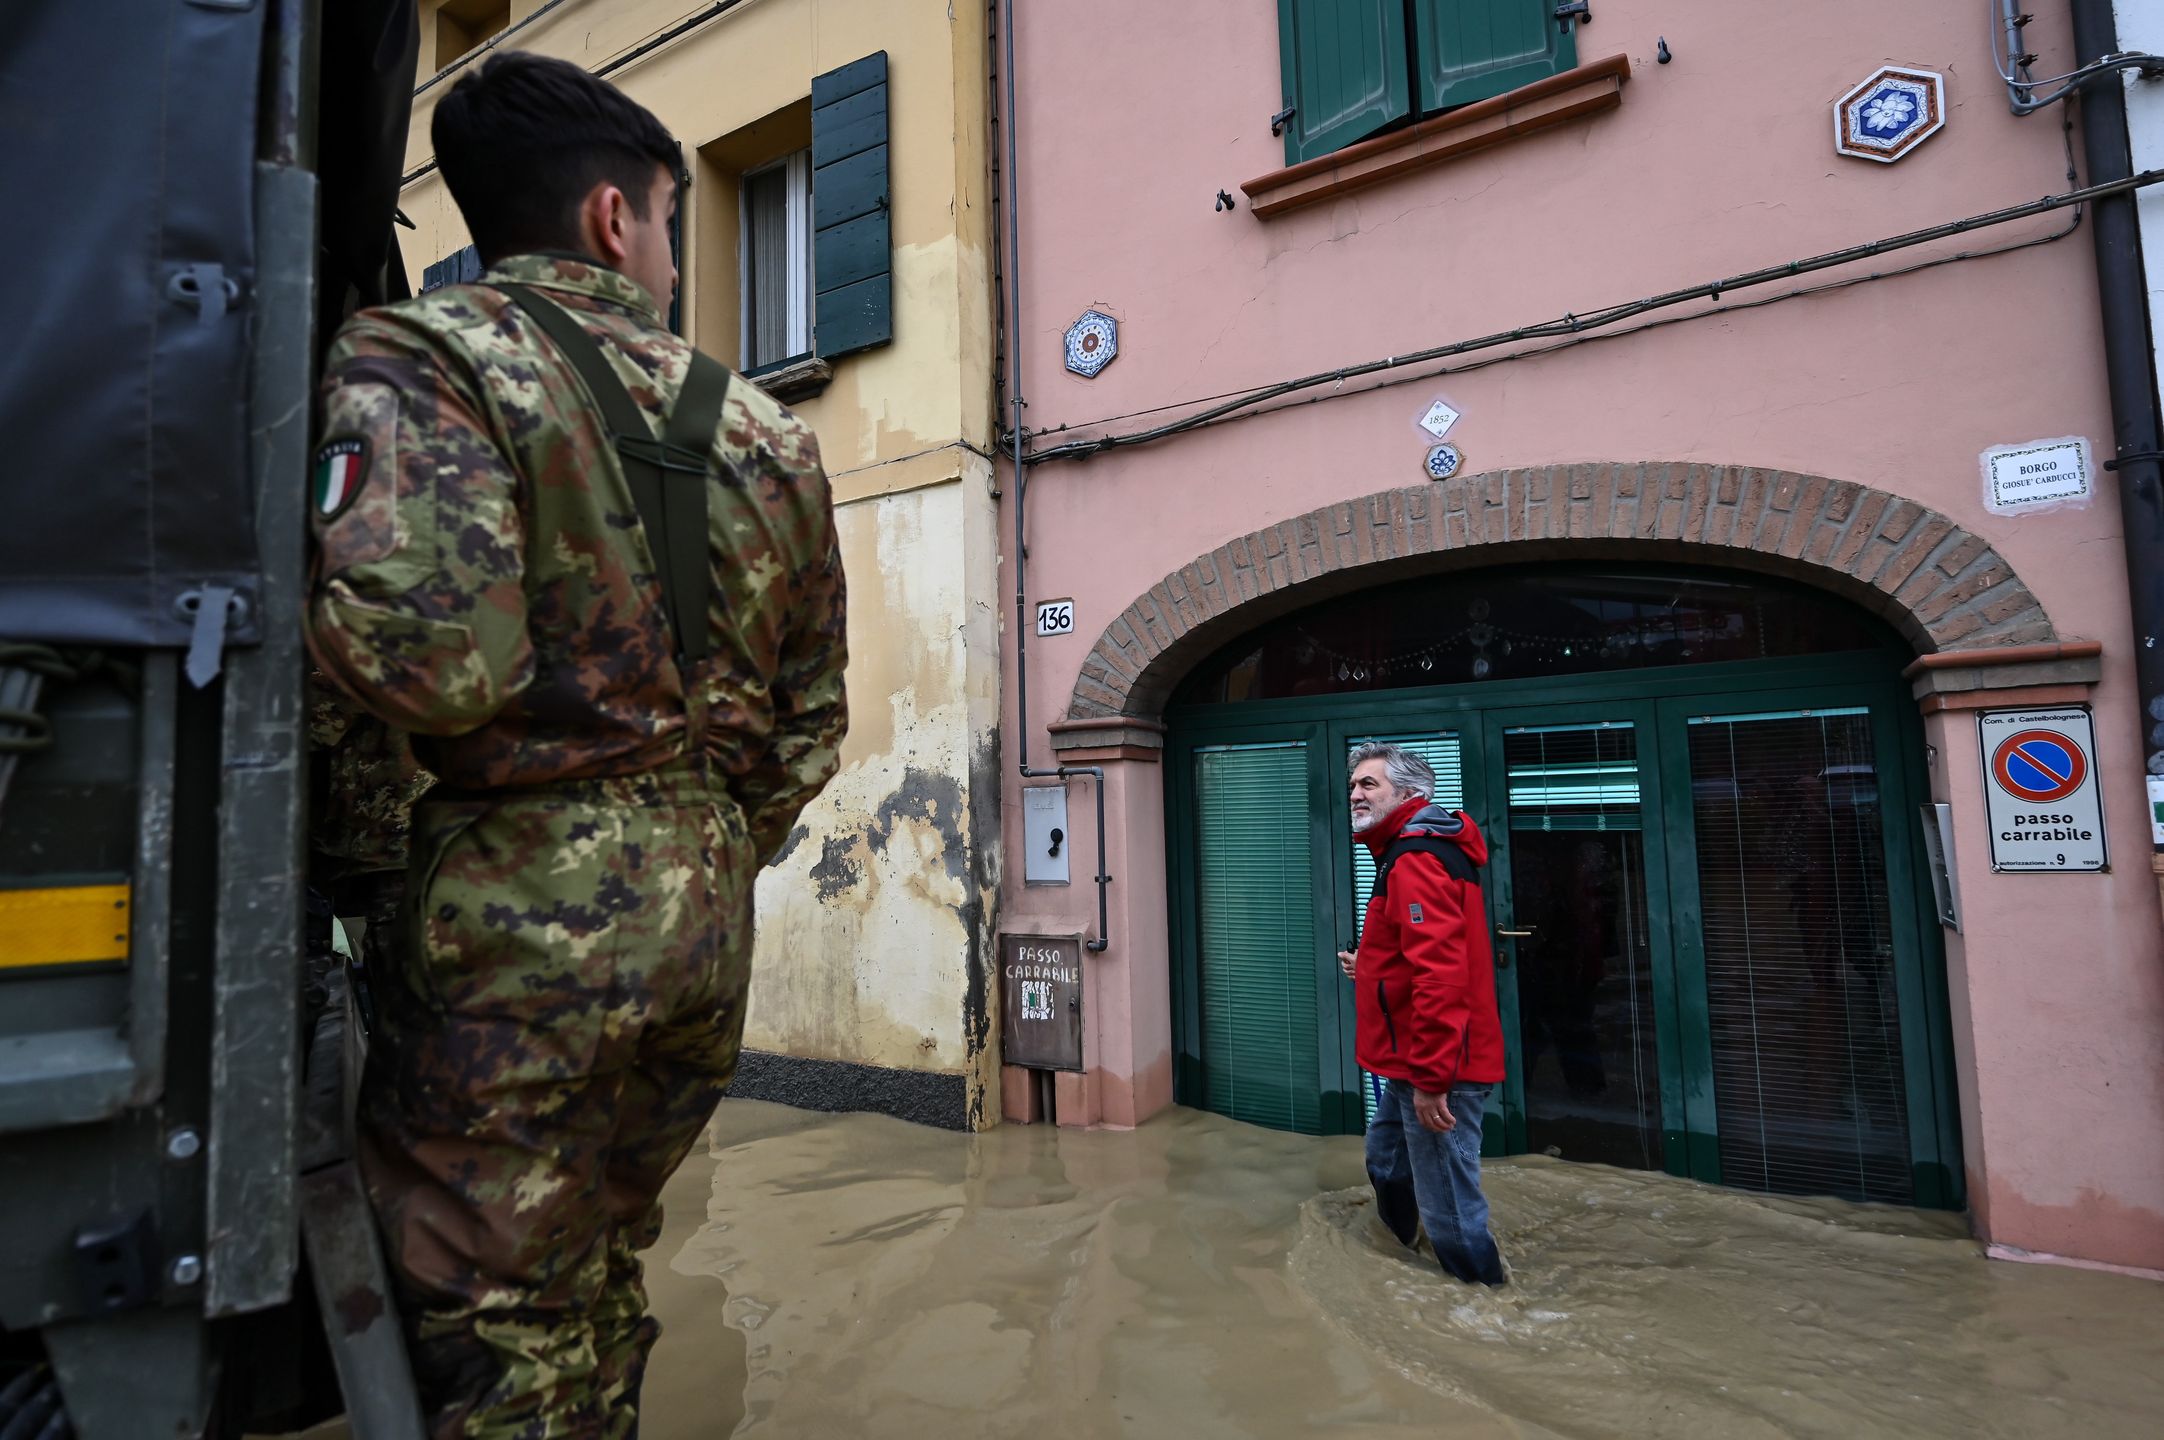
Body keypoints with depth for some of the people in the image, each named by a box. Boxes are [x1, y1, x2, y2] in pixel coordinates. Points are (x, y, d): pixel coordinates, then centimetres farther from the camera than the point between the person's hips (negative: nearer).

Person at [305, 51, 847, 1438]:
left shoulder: (418, 358, -7)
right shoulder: (767, 430, 11)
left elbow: (431, 656, -22)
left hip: (520, 918, -6)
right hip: (708, 931, 6)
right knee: (598, 1288, 22)